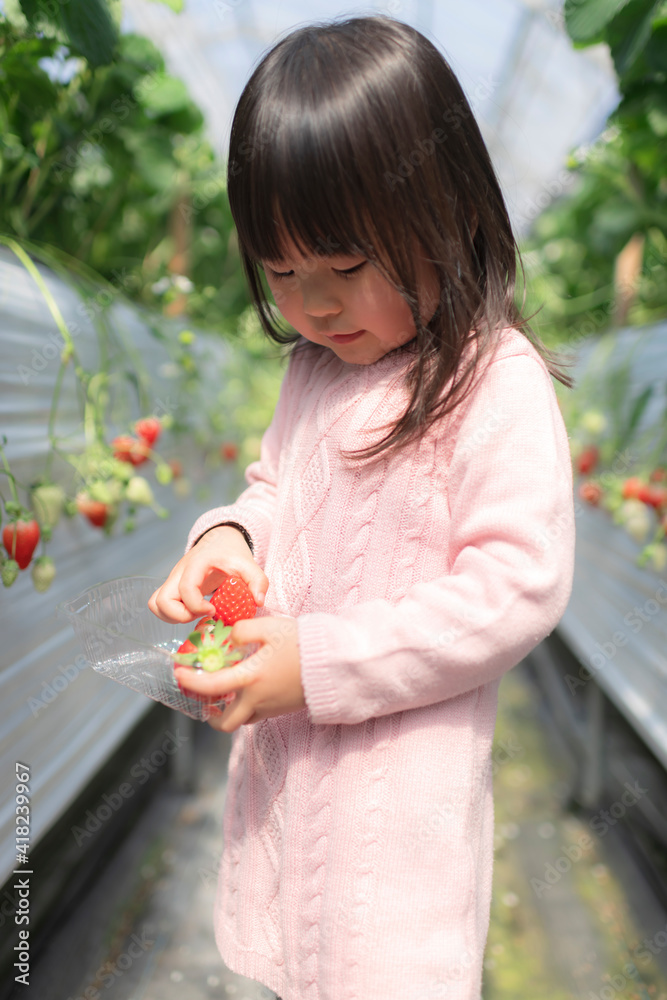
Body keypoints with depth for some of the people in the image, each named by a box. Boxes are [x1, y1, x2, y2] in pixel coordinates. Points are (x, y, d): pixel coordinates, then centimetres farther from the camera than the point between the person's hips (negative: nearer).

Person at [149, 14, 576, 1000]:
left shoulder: (497, 383, -19)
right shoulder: (315, 365, 5)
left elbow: (519, 586, -22)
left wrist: (322, 663, -23)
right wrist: (227, 537, -6)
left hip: (404, 770, -7)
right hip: (285, 749, 7)